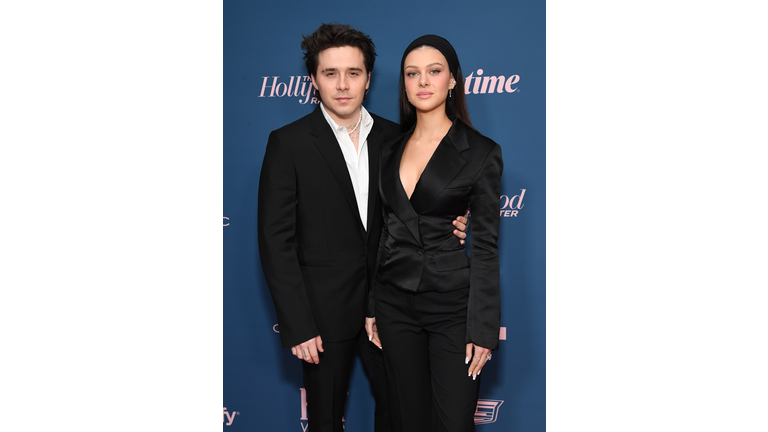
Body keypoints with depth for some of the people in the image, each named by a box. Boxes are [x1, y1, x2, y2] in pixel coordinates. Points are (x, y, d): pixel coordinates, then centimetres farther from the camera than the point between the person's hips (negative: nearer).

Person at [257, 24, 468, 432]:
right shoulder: (288, 143, -11)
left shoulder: (393, 137, 2)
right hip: (324, 307, -4)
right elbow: (276, 241, -12)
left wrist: (445, 226, -9)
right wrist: (297, 325, -15)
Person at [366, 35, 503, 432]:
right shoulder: (390, 150, 8)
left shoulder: (481, 152, -6)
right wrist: (371, 307, 10)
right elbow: (383, 232, 12)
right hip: (395, 302, 4)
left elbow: (486, 246, -8)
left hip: (453, 305, -4)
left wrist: (482, 329, -11)